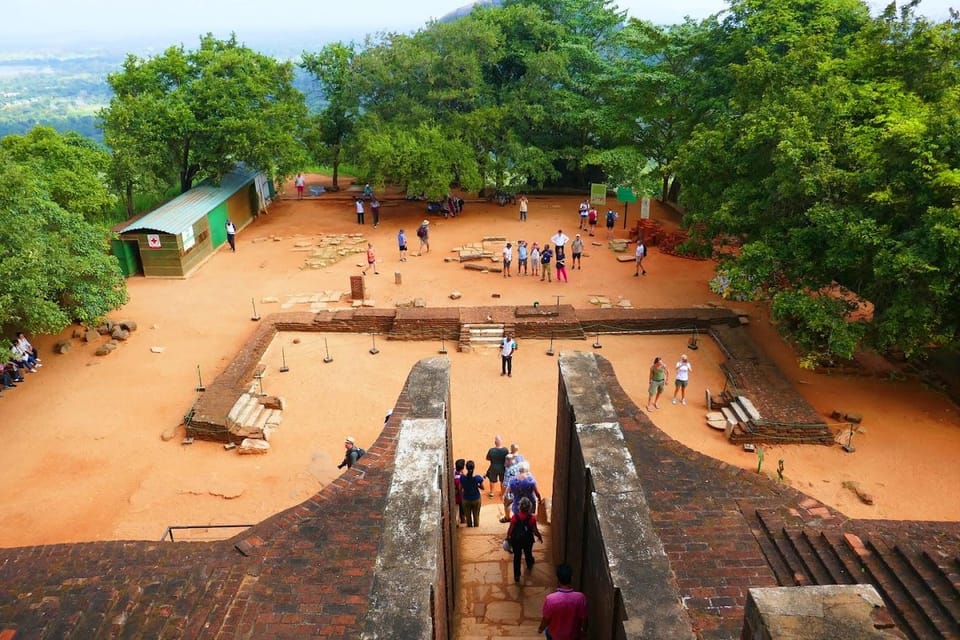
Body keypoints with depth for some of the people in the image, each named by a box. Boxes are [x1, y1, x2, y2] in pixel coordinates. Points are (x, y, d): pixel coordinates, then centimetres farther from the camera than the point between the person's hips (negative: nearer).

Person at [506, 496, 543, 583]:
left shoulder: (515, 516, -21)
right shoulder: (532, 517, -21)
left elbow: (510, 529, -12)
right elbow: (535, 530, -14)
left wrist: (508, 537, 6)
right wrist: (540, 536, 6)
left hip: (516, 540, -1)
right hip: (528, 540, 1)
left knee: (517, 557, 17)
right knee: (528, 554, 29)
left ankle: (517, 576, 24)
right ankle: (529, 567, 57)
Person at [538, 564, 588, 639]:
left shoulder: (550, 599, -32)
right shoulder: (580, 598, -28)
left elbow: (546, 619, -17)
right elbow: (583, 618, -13)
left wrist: (540, 629, 5)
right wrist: (583, 631, 8)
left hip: (555, 634, -1)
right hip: (572, 635, 1)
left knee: (547, 630, 32)